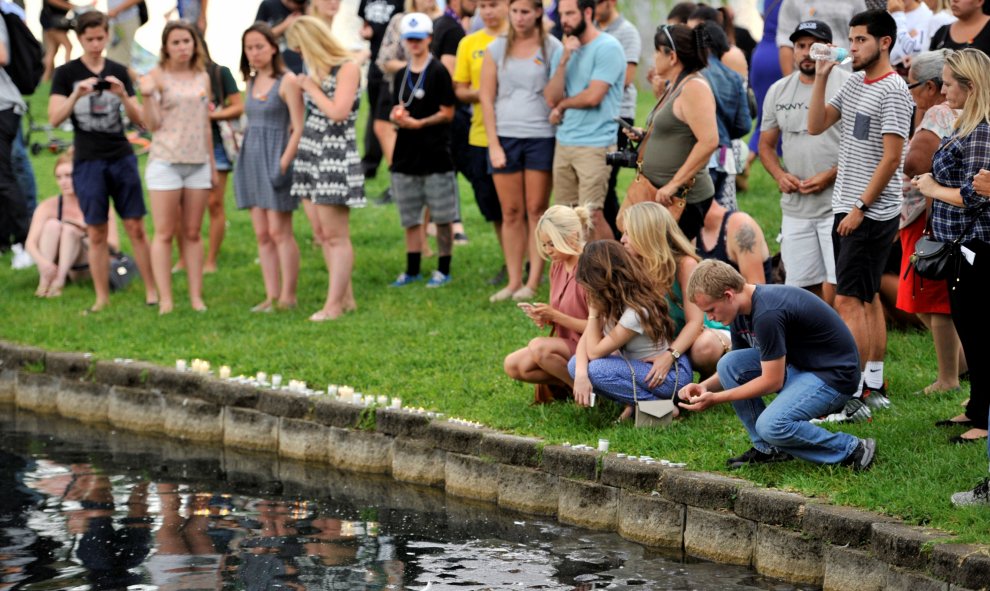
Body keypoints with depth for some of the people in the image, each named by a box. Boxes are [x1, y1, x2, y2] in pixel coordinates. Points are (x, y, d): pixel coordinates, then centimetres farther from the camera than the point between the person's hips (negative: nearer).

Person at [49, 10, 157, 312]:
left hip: (122, 157, 1)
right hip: (87, 161, -1)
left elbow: (139, 118, 6)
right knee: (97, 233, 1)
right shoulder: (66, 73, 3)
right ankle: (102, 299, 7)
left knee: (136, 228, 0)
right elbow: (54, 118, -5)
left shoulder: (118, 72, 9)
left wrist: (122, 94, -12)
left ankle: (152, 291, 4)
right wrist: (76, 95, -20)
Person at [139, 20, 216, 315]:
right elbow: (153, 124, -6)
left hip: (198, 162, 4)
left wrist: (212, 164, 18)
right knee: (164, 233, -3)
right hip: (166, 161, -4)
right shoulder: (157, 76, -2)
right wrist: (147, 95, -22)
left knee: (192, 233, 5)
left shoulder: (202, 77, 12)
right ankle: (165, 301, -2)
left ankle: (196, 297, 7)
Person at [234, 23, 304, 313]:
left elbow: (299, 128, -12)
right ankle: (271, 296, 7)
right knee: (262, 234, 5)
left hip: (275, 160, -7)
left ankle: (288, 296, -2)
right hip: (251, 159, 7)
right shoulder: (252, 82, 14)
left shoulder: (287, 81, -8)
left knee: (279, 232, -7)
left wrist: (284, 162, -18)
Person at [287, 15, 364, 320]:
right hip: (312, 153, 9)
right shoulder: (318, 69, 13)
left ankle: (334, 304, -7)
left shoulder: (347, 68, -9)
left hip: (336, 156, -9)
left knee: (335, 234, -7)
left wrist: (311, 87, -10)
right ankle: (346, 297, 14)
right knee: (323, 233, 8)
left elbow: (338, 112, -20)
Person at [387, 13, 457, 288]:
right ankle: (412, 270, 19)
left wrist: (418, 123, -16)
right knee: (410, 218, 11)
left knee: (442, 217, -1)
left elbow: (447, 113, -8)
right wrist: (397, 116, -4)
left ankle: (443, 270, 7)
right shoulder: (401, 75, 13)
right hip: (406, 156, 6)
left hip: (436, 155, -6)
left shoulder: (438, 72, -6)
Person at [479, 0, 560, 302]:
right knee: (511, 212, 4)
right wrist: (494, 144, -1)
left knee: (536, 210, 0)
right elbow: (486, 98, 5)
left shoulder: (552, 47, 0)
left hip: (540, 137, -2)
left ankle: (533, 283, 3)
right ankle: (514, 282, 8)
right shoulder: (497, 48, 6)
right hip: (504, 137, 2)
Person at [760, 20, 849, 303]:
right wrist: (780, 175, 0)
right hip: (795, 208, 6)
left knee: (833, 287, -12)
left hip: (838, 205, -6)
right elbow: (766, 144, 20)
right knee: (801, 286, 7)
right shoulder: (778, 91, 13)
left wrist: (831, 175, -16)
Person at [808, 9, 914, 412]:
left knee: (849, 302, -11)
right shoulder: (854, 83, 13)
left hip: (872, 214, -9)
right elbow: (816, 125, 10)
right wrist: (821, 77, 1)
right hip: (848, 209, 9)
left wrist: (860, 208, -17)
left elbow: (892, 156, -17)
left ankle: (852, 394, -11)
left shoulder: (893, 91, -14)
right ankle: (874, 385, 19)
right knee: (867, 298, 13)